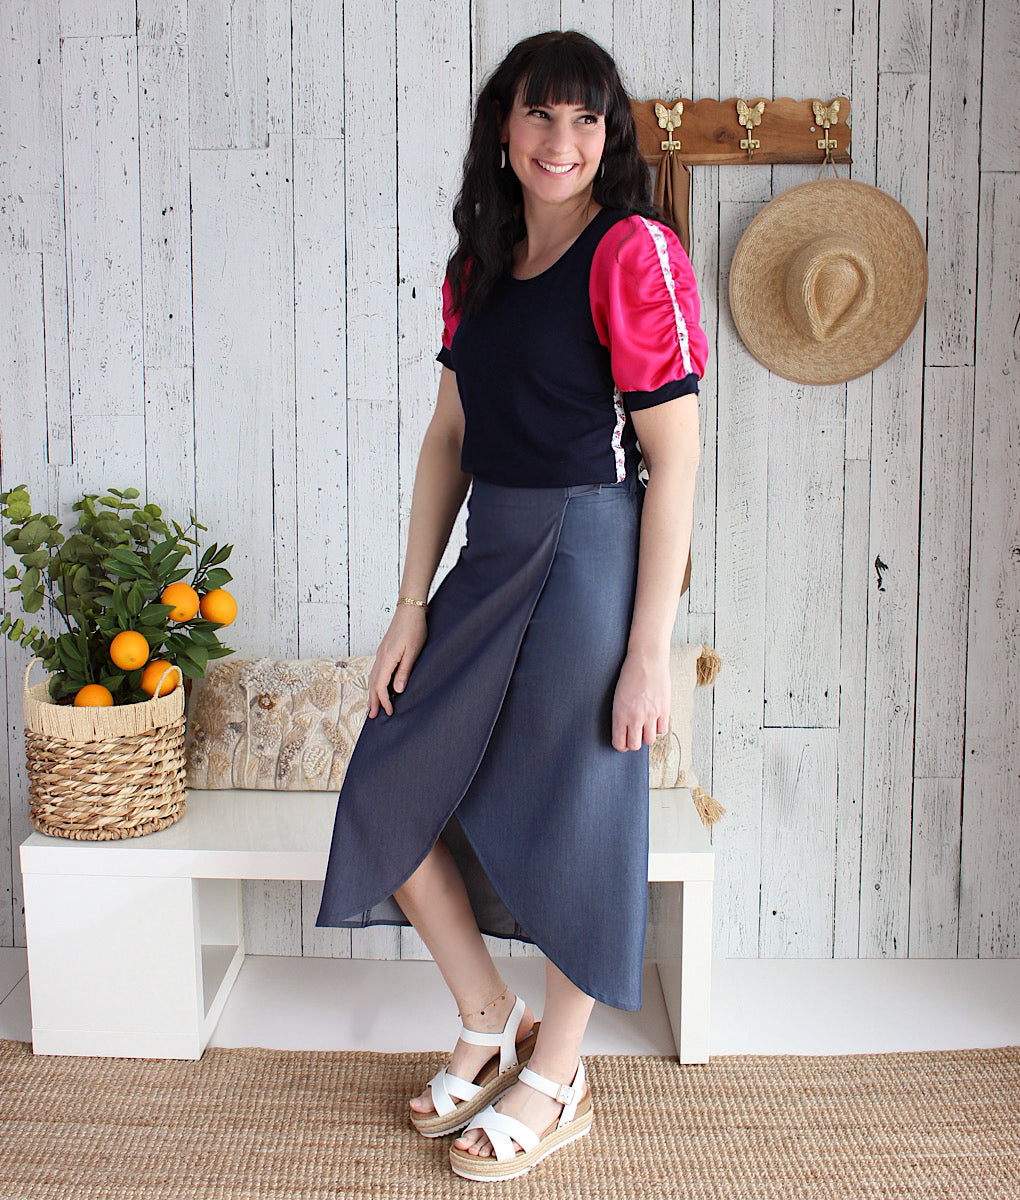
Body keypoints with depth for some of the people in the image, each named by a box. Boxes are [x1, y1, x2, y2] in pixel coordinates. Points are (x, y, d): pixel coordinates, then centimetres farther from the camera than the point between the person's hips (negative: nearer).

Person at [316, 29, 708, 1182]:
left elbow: (673, 462, -14)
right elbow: (448, 438, 11)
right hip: (491, 553, 8)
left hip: (590, 558, -7)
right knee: (392, 785, 10)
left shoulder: (636, 254, -10)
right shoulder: (479, 266, 11)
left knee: (572, 815, 5)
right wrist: (412, 607, 6)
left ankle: (556, 1080, 29)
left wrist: (650, 650, -16)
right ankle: (490, 1022, 31)